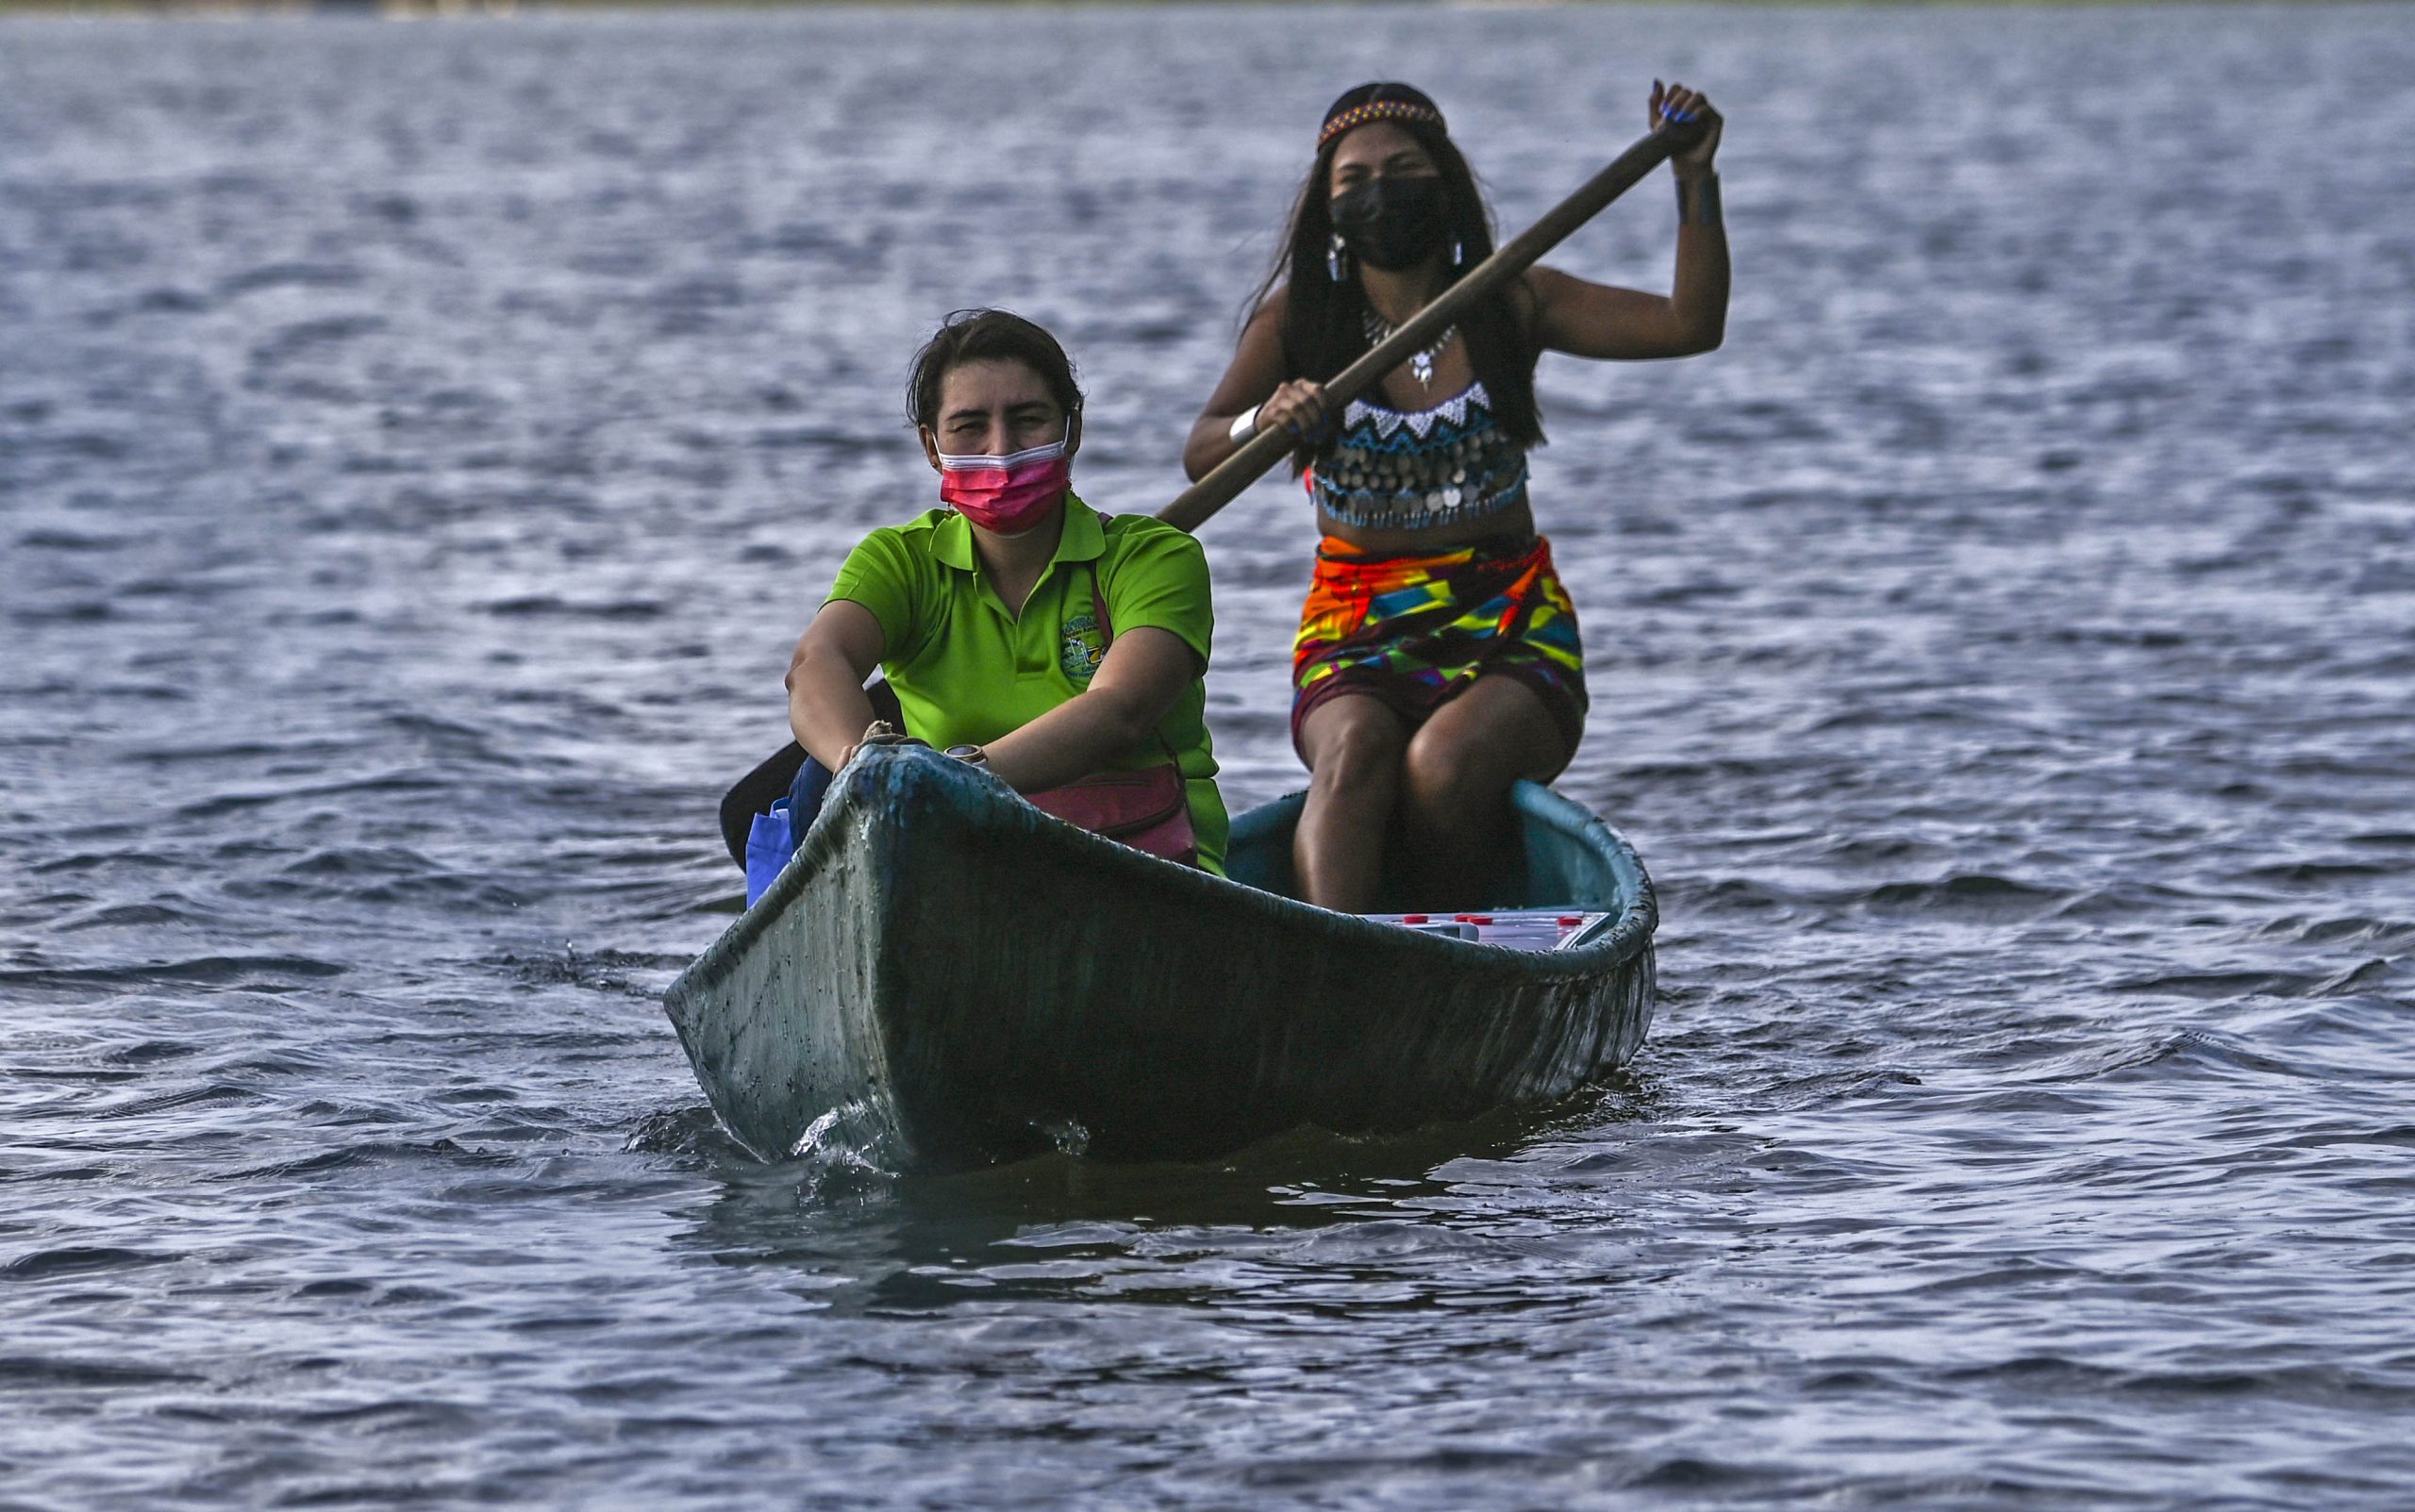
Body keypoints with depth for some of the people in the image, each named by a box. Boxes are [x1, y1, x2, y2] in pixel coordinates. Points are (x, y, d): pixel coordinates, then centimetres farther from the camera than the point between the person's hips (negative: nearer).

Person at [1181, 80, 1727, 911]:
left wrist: (1695, 181, -14)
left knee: (1445, 763, -33)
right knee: (1354, 753, -34)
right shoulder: (1301, 315, 7)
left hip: (1509, 624, 0)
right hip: (1355, 631, 0)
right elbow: (1200, 456, -1)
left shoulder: (1508, 304, 6)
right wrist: (1264, 423, -23)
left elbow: (1691, 325, -3)